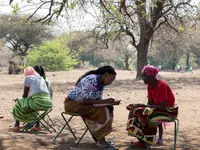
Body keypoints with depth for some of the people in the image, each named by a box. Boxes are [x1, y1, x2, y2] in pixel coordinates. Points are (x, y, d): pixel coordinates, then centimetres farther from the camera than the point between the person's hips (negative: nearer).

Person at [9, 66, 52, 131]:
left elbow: (25, 94, 9)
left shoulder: (28, 78, 9)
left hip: (38, 101, -6)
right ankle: (37, 126, 33)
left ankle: (16, 125, 20)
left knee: (19, 104, 19)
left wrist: (23, 101, 31)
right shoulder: (42, 79, 28)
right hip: (48, 103, 7)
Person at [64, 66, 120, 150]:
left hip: (81, 103, 9)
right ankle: (100, 140, -15)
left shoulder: (101, 83, 5)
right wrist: (104, 101, -25)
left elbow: (97, 100, 9)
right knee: (102, 112, -23)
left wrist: (112, 103, -6)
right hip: (72, 103, -9)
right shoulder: (92, 80, -23)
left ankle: (98, 137, -2)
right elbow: (84, 100, -27)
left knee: (108, 108, -6)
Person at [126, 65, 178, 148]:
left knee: (149, 116, -30)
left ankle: (146, 142, -12)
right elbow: (150, 103, 4)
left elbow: (163, 107, -27)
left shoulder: (161, 85, -24)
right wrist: (142, 106, -16)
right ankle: (142, 141, -5)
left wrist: (144, 106, -24)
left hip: (170, 111, -9)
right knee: (136, 111, -5)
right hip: (159, 108, 9)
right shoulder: (150, 85, 1)